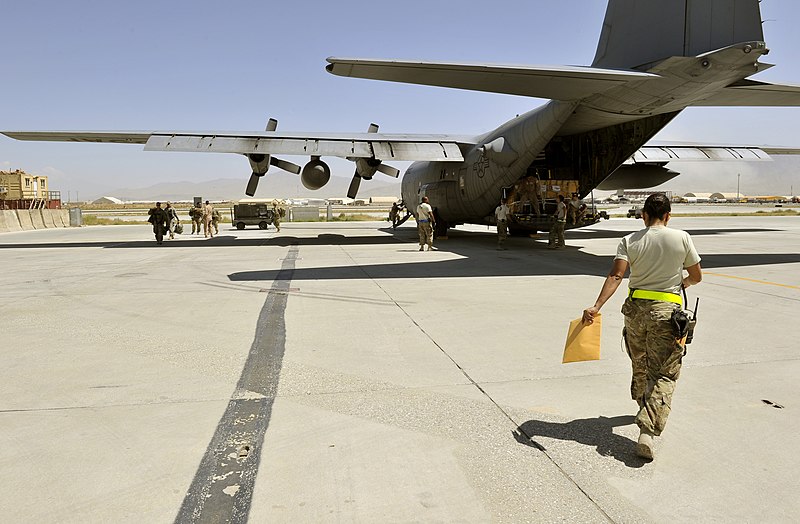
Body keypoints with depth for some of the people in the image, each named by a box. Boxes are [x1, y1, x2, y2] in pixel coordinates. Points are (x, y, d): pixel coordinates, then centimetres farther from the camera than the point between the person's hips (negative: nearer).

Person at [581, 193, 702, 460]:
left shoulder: (630, 241, 0)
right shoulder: (681, 238, -1)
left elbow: (616, 275, -14)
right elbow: (697, 276, 8)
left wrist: (596, 307, -22)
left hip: (635, 309, 3)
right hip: (665, 312, -2)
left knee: (640, 365, 22)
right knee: (663, 373, -1)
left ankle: (645, 406, 45)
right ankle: (648, 429, -15)